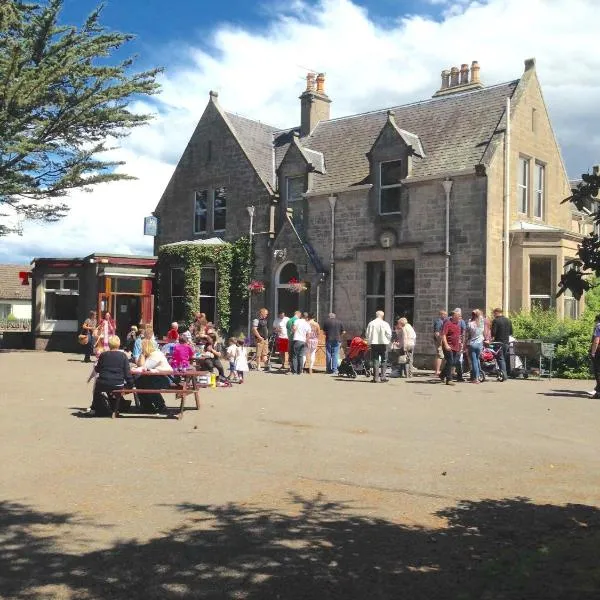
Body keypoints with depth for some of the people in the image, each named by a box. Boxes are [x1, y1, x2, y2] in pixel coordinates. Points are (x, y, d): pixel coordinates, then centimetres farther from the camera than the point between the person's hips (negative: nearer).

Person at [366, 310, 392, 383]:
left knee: (375, 361, 4)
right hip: (383, 343, -2)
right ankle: (383, 376, 7)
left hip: (374, 344, 2)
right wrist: (387, 341, 10)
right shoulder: (385, 324, -7)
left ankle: (376, 378, 1)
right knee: (383, 360, 9)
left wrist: (370, 342, 14)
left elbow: (367, 334, 3)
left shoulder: (371, 323, 0)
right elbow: (389, 334, -6)